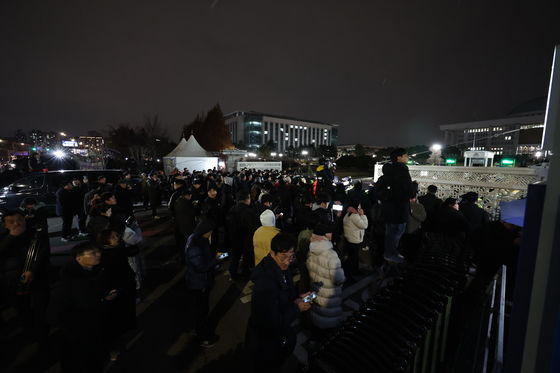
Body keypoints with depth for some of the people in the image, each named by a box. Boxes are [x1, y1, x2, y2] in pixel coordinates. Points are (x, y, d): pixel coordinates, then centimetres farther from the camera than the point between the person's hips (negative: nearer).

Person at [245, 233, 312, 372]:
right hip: (265, 344, -7)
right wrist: (296, 308, -23)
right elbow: (271, 323, -33)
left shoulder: (282, 269, -11)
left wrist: (298, 298, -10)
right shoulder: (265, 282, -38)